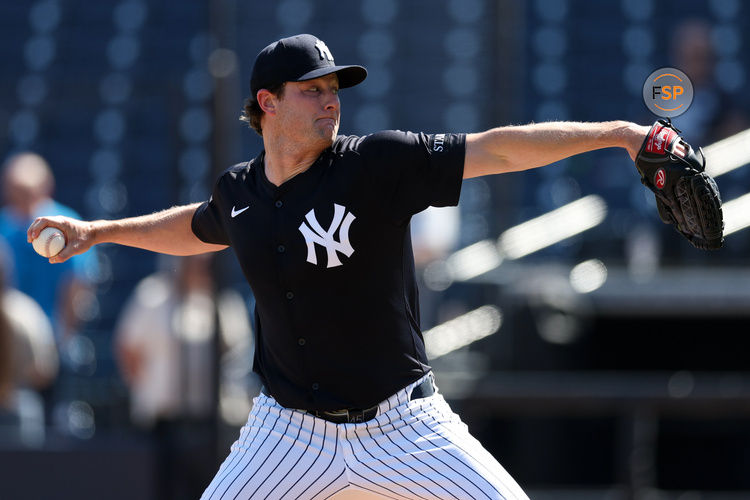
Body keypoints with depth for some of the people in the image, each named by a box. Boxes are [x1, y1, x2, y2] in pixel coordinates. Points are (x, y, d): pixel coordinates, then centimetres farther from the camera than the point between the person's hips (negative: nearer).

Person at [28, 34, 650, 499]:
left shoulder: (377, 165, -12)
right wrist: (97, 231, 24)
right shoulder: (239, 192, 1)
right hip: (290, 429, 3)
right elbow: (198, 228, 26)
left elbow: (496, 150, -20)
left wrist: (611, 132, -29)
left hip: (401, 425, -2)